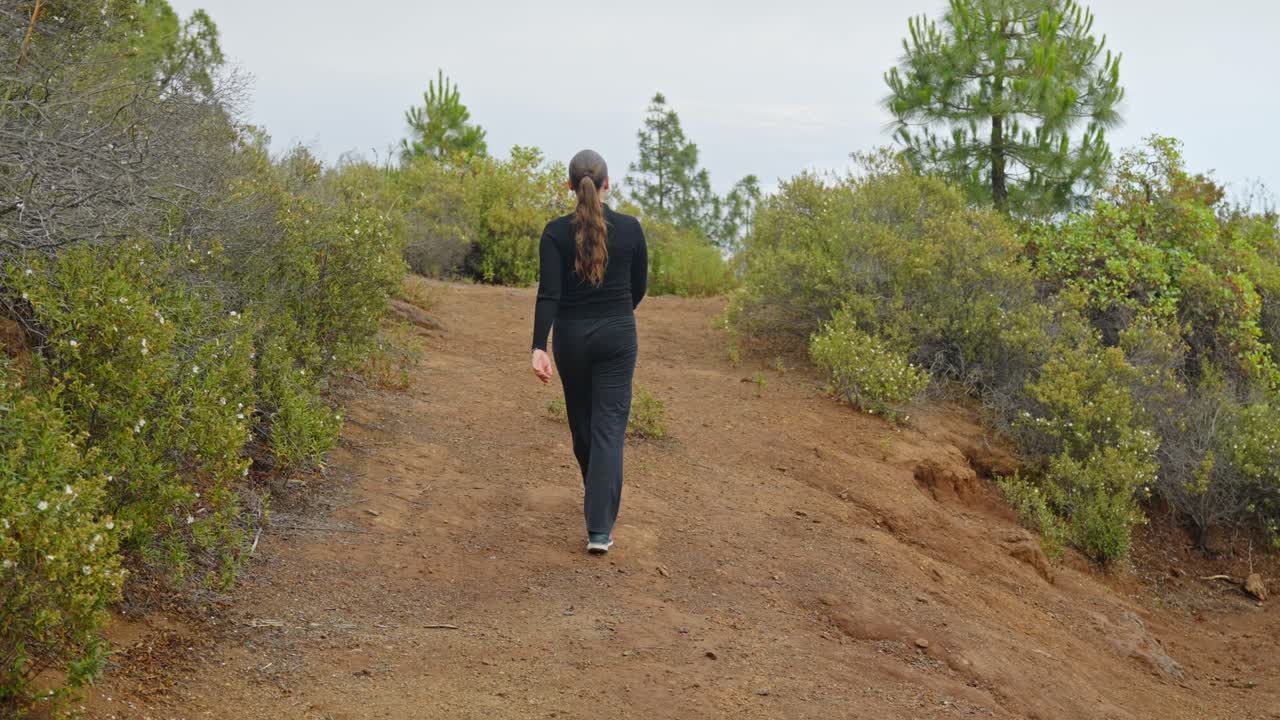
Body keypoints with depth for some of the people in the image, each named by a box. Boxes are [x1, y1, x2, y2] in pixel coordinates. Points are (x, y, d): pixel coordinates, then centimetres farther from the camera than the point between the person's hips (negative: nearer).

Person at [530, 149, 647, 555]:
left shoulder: (556, 232, -7)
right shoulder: (630, 228, -4)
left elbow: (549, 294, -16)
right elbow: (639, 287, 6)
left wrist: (539, 347, -20)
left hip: (571, 335, 1)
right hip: (617, 336, -1)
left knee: (581, 418, 21)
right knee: (609, 427, -3)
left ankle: (595, 490, 46)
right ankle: (599, 529, -12)